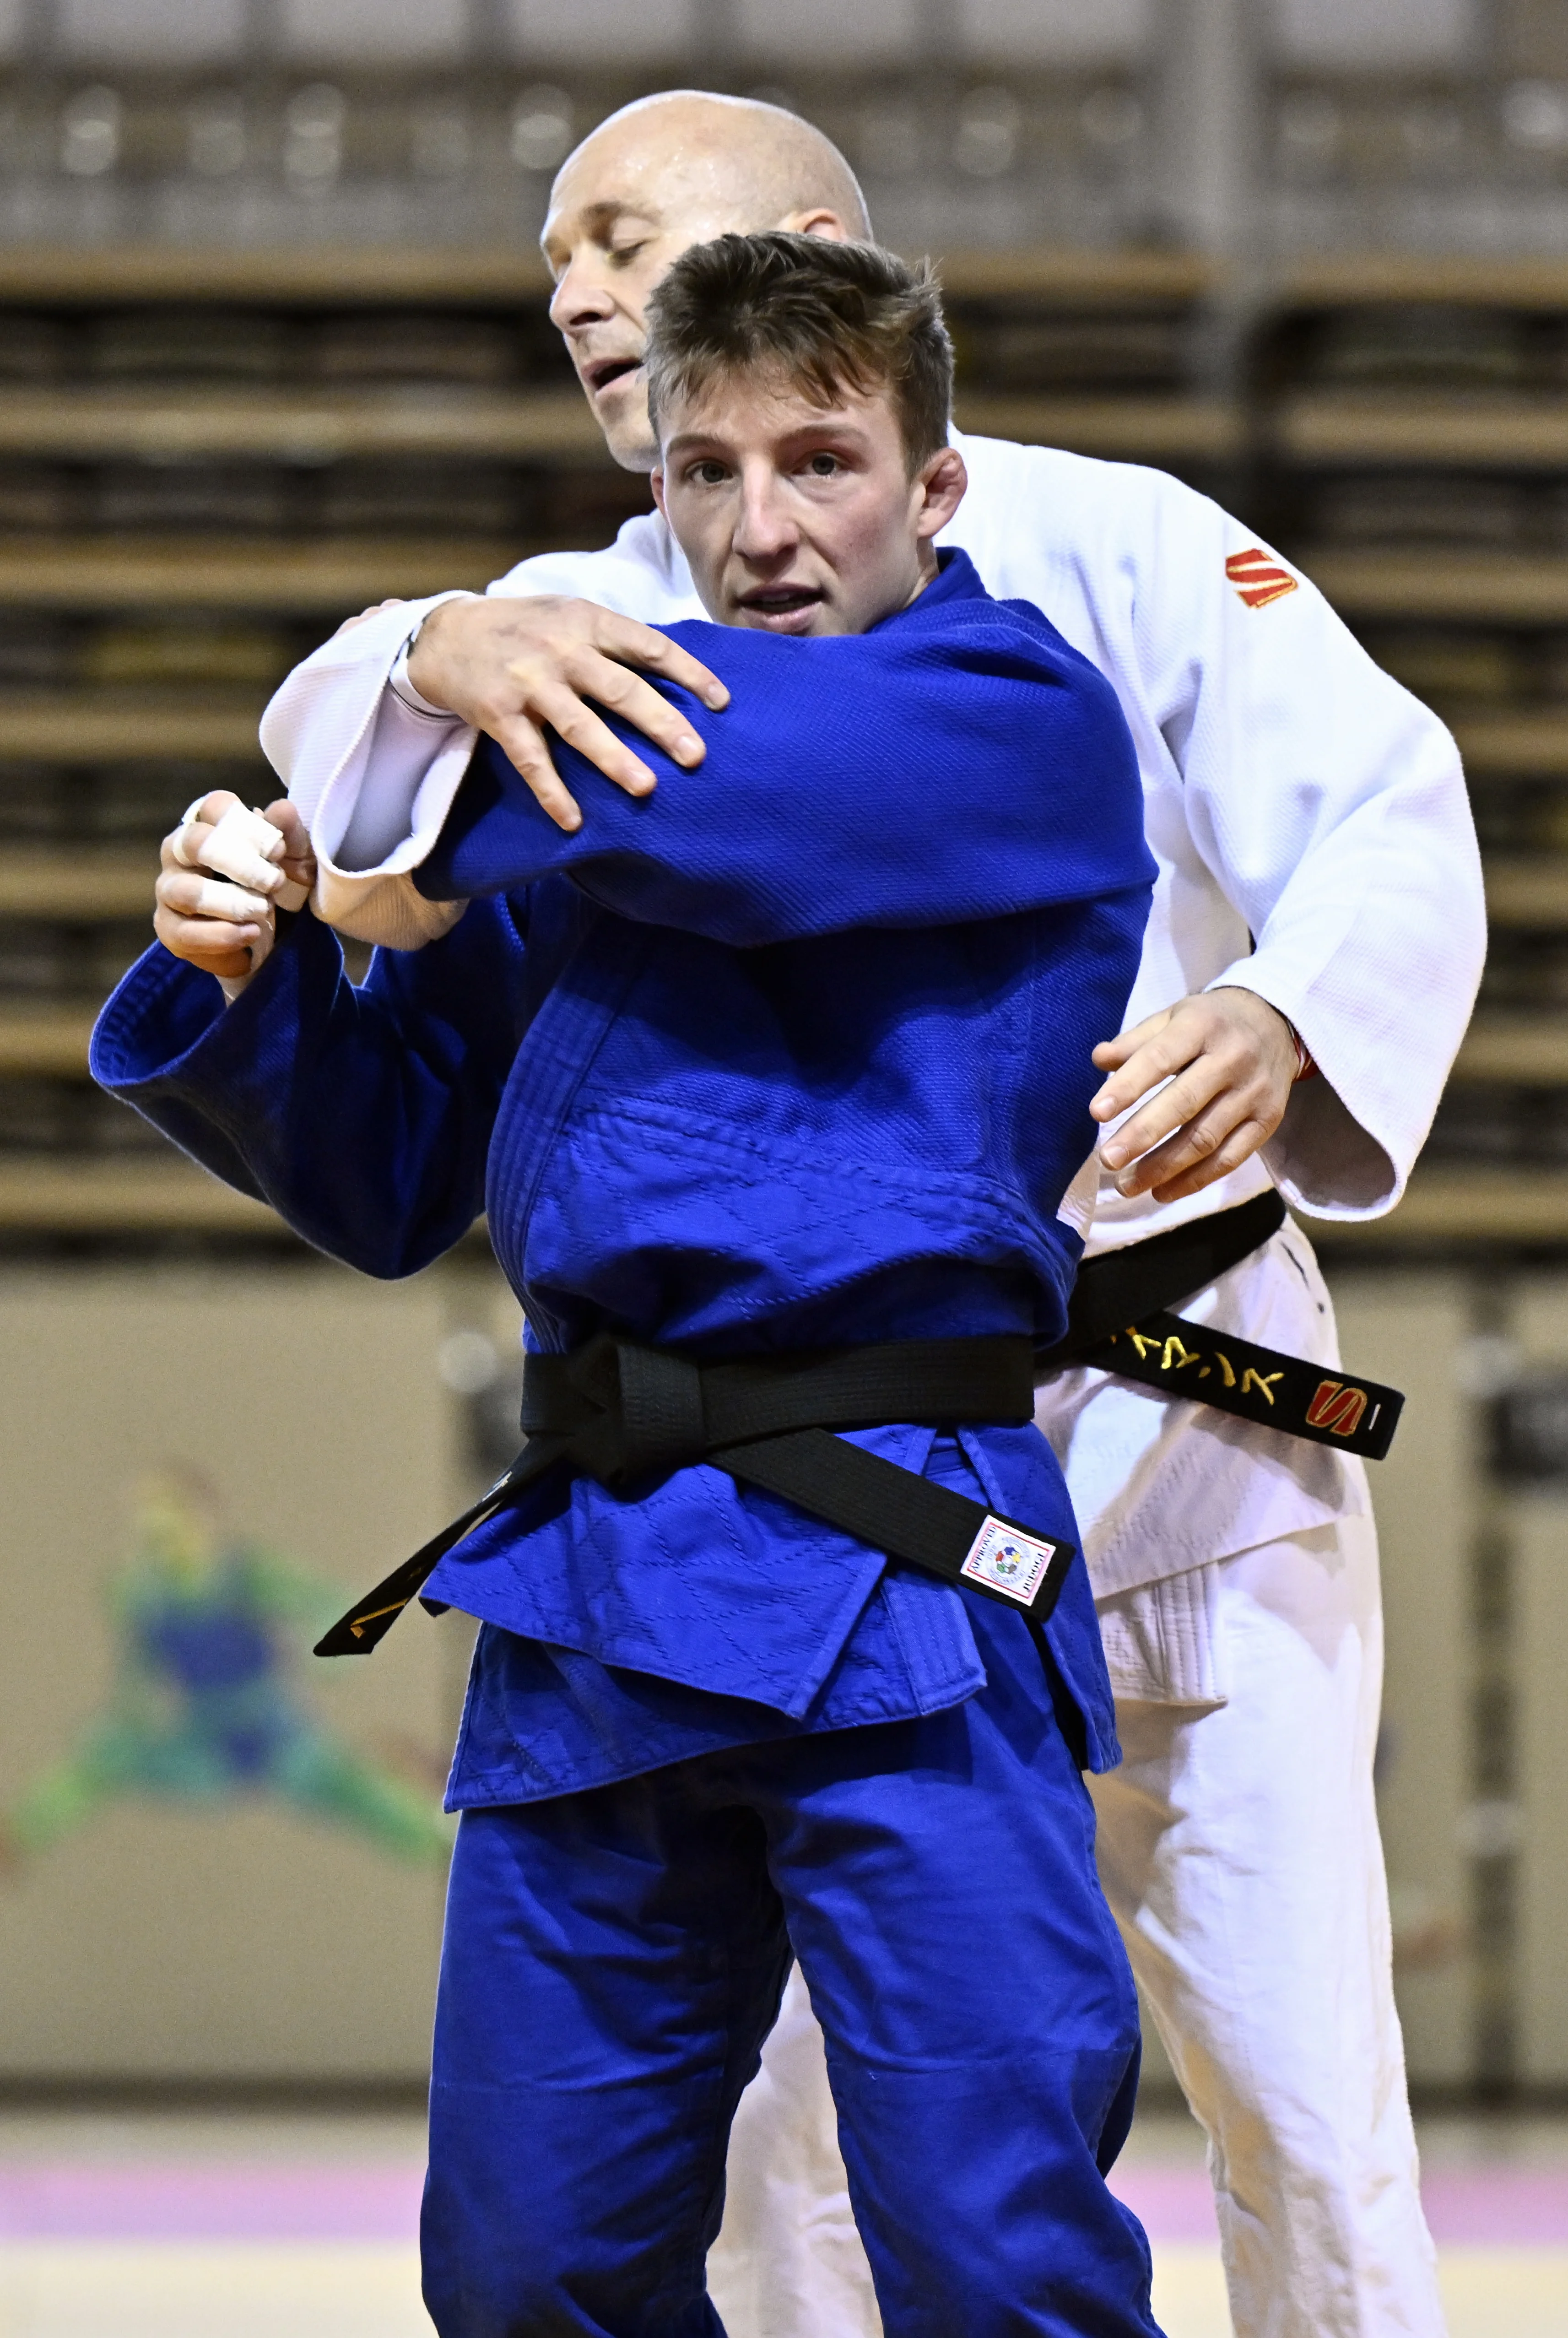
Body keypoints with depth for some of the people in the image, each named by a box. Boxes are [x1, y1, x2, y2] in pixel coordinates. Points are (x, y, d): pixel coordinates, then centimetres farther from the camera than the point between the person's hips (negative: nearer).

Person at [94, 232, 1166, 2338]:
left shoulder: (1027, 721, -3)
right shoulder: (557, 828, 17)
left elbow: (719, 790, -21)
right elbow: (385, 1179, 21)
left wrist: (418, 785, -2)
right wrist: (247, 974, 0)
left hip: (896, 1587, -6)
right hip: (587, 1594, 6)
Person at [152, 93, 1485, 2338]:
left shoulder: (1110, 550, 1)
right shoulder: (607, 630, 10)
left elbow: (1390, 821, -10)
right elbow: (343, 754, -9)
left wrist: (1278, 1026, -32)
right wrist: (444, 652, -34)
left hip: (1177, 1414, -2)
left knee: (1304, 2096, -4)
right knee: (822, 2133, 2)